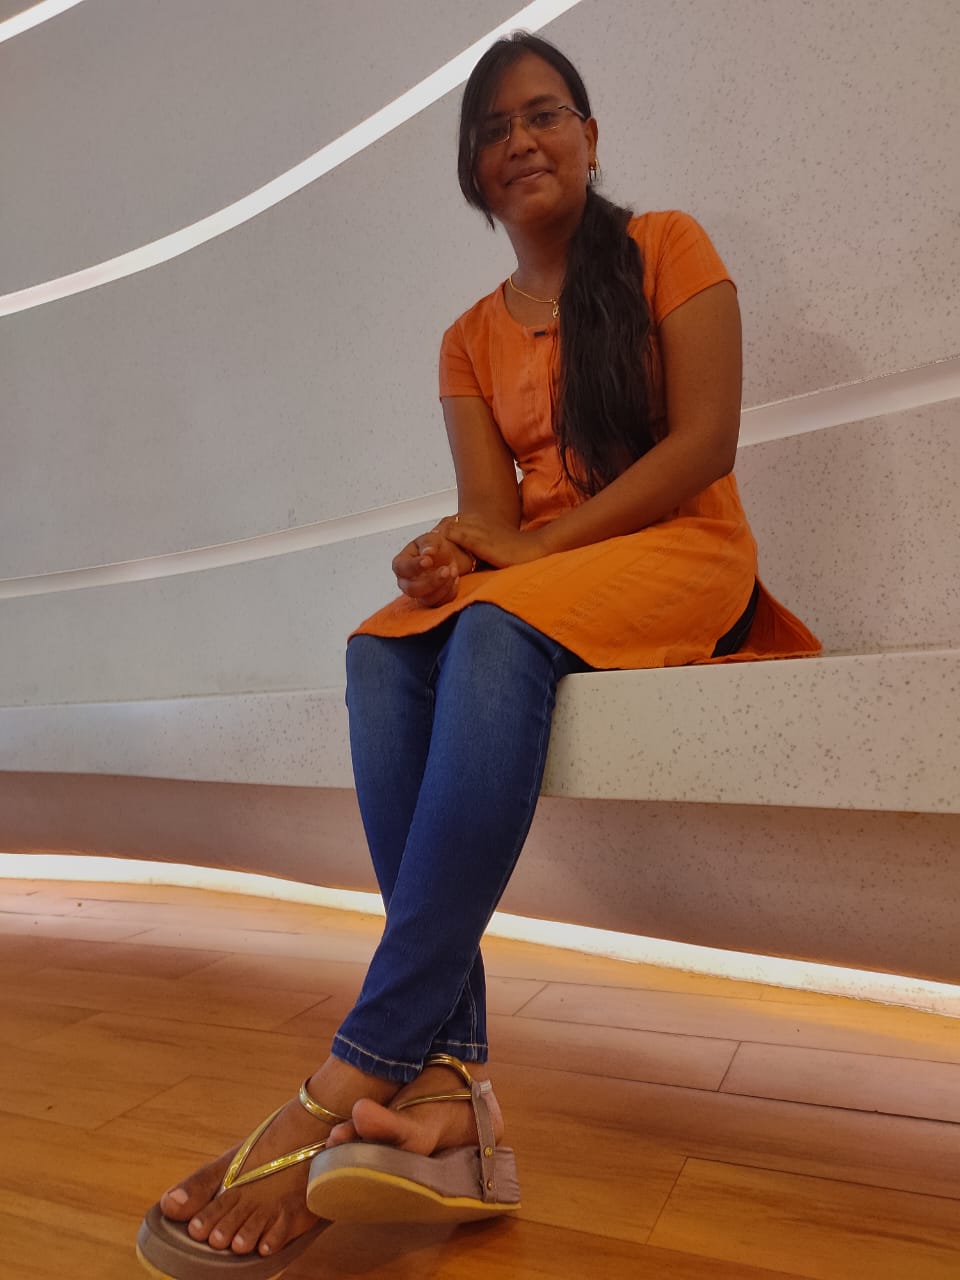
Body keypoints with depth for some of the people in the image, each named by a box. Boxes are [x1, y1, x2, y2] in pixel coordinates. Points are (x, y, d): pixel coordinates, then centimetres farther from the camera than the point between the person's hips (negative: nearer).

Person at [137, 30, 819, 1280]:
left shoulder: (668, 246, 9)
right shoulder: (470, 340, 19)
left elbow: (705, 444, -5)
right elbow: (488, 509, 7)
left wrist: (533, 547, -13)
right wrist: (464, 544, -18)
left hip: (681, 556, -3)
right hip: (524, 586, 4)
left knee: (498, 632, -36)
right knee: (380, 651, -28)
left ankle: (356, 1080, -38)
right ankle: (448, 1078, -37)